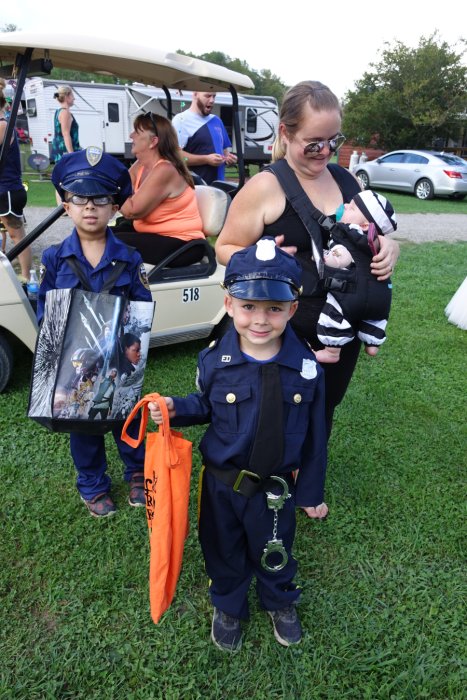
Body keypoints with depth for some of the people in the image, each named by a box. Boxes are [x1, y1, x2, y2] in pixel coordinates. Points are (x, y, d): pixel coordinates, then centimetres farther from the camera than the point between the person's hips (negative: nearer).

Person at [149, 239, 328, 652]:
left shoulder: (306, 367, -17)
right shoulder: (215, 361, -17)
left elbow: (314, 436, -6)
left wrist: (311, 493, 2)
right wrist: (175, 409, -18)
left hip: (275, 488, 0)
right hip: (221, 482, 1)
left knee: (274, 553, 25)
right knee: (223, 550, 23)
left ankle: (280, 601, 58)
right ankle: (228, 606, 55)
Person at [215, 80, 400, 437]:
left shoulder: (347, 179, 6)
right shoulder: (264, 187, -11)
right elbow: (225, 248, -6)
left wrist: (389, 247, -6)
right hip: (286, 333, -5)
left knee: (321, 420, 23)